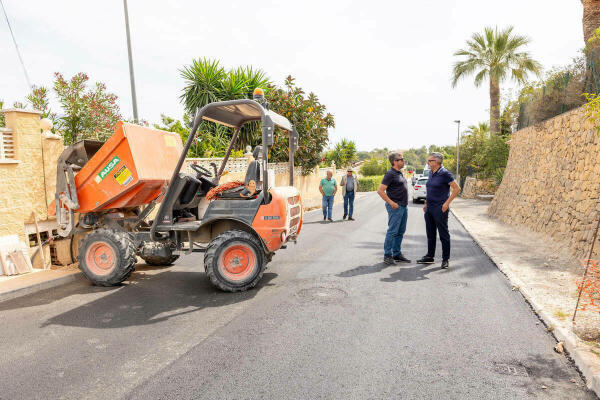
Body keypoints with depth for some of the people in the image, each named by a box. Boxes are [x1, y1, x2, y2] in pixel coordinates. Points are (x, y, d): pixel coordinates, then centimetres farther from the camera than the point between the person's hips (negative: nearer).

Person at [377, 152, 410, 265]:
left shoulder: (400, 173, 15)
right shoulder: (390, 174, -13)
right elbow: (380, 190, -18)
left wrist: (405, 203, 16)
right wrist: (391, 203, -19)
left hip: (403, 206, 9)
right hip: (395, 206, -9)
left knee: (400, 232, 12)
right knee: (392, 231, -6)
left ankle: (397, 254, 20)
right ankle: (387, 255, 2)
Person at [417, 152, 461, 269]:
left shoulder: (444, 173, -13)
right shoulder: (431, 173, 11)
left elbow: (457, 189, -13)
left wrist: (447, 203, -16)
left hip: (440, 209, -8)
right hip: (429, 209, 8)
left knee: (443, 235, 1)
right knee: (430, 234, 15)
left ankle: (446, 259, 10)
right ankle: (430, 257, 26)